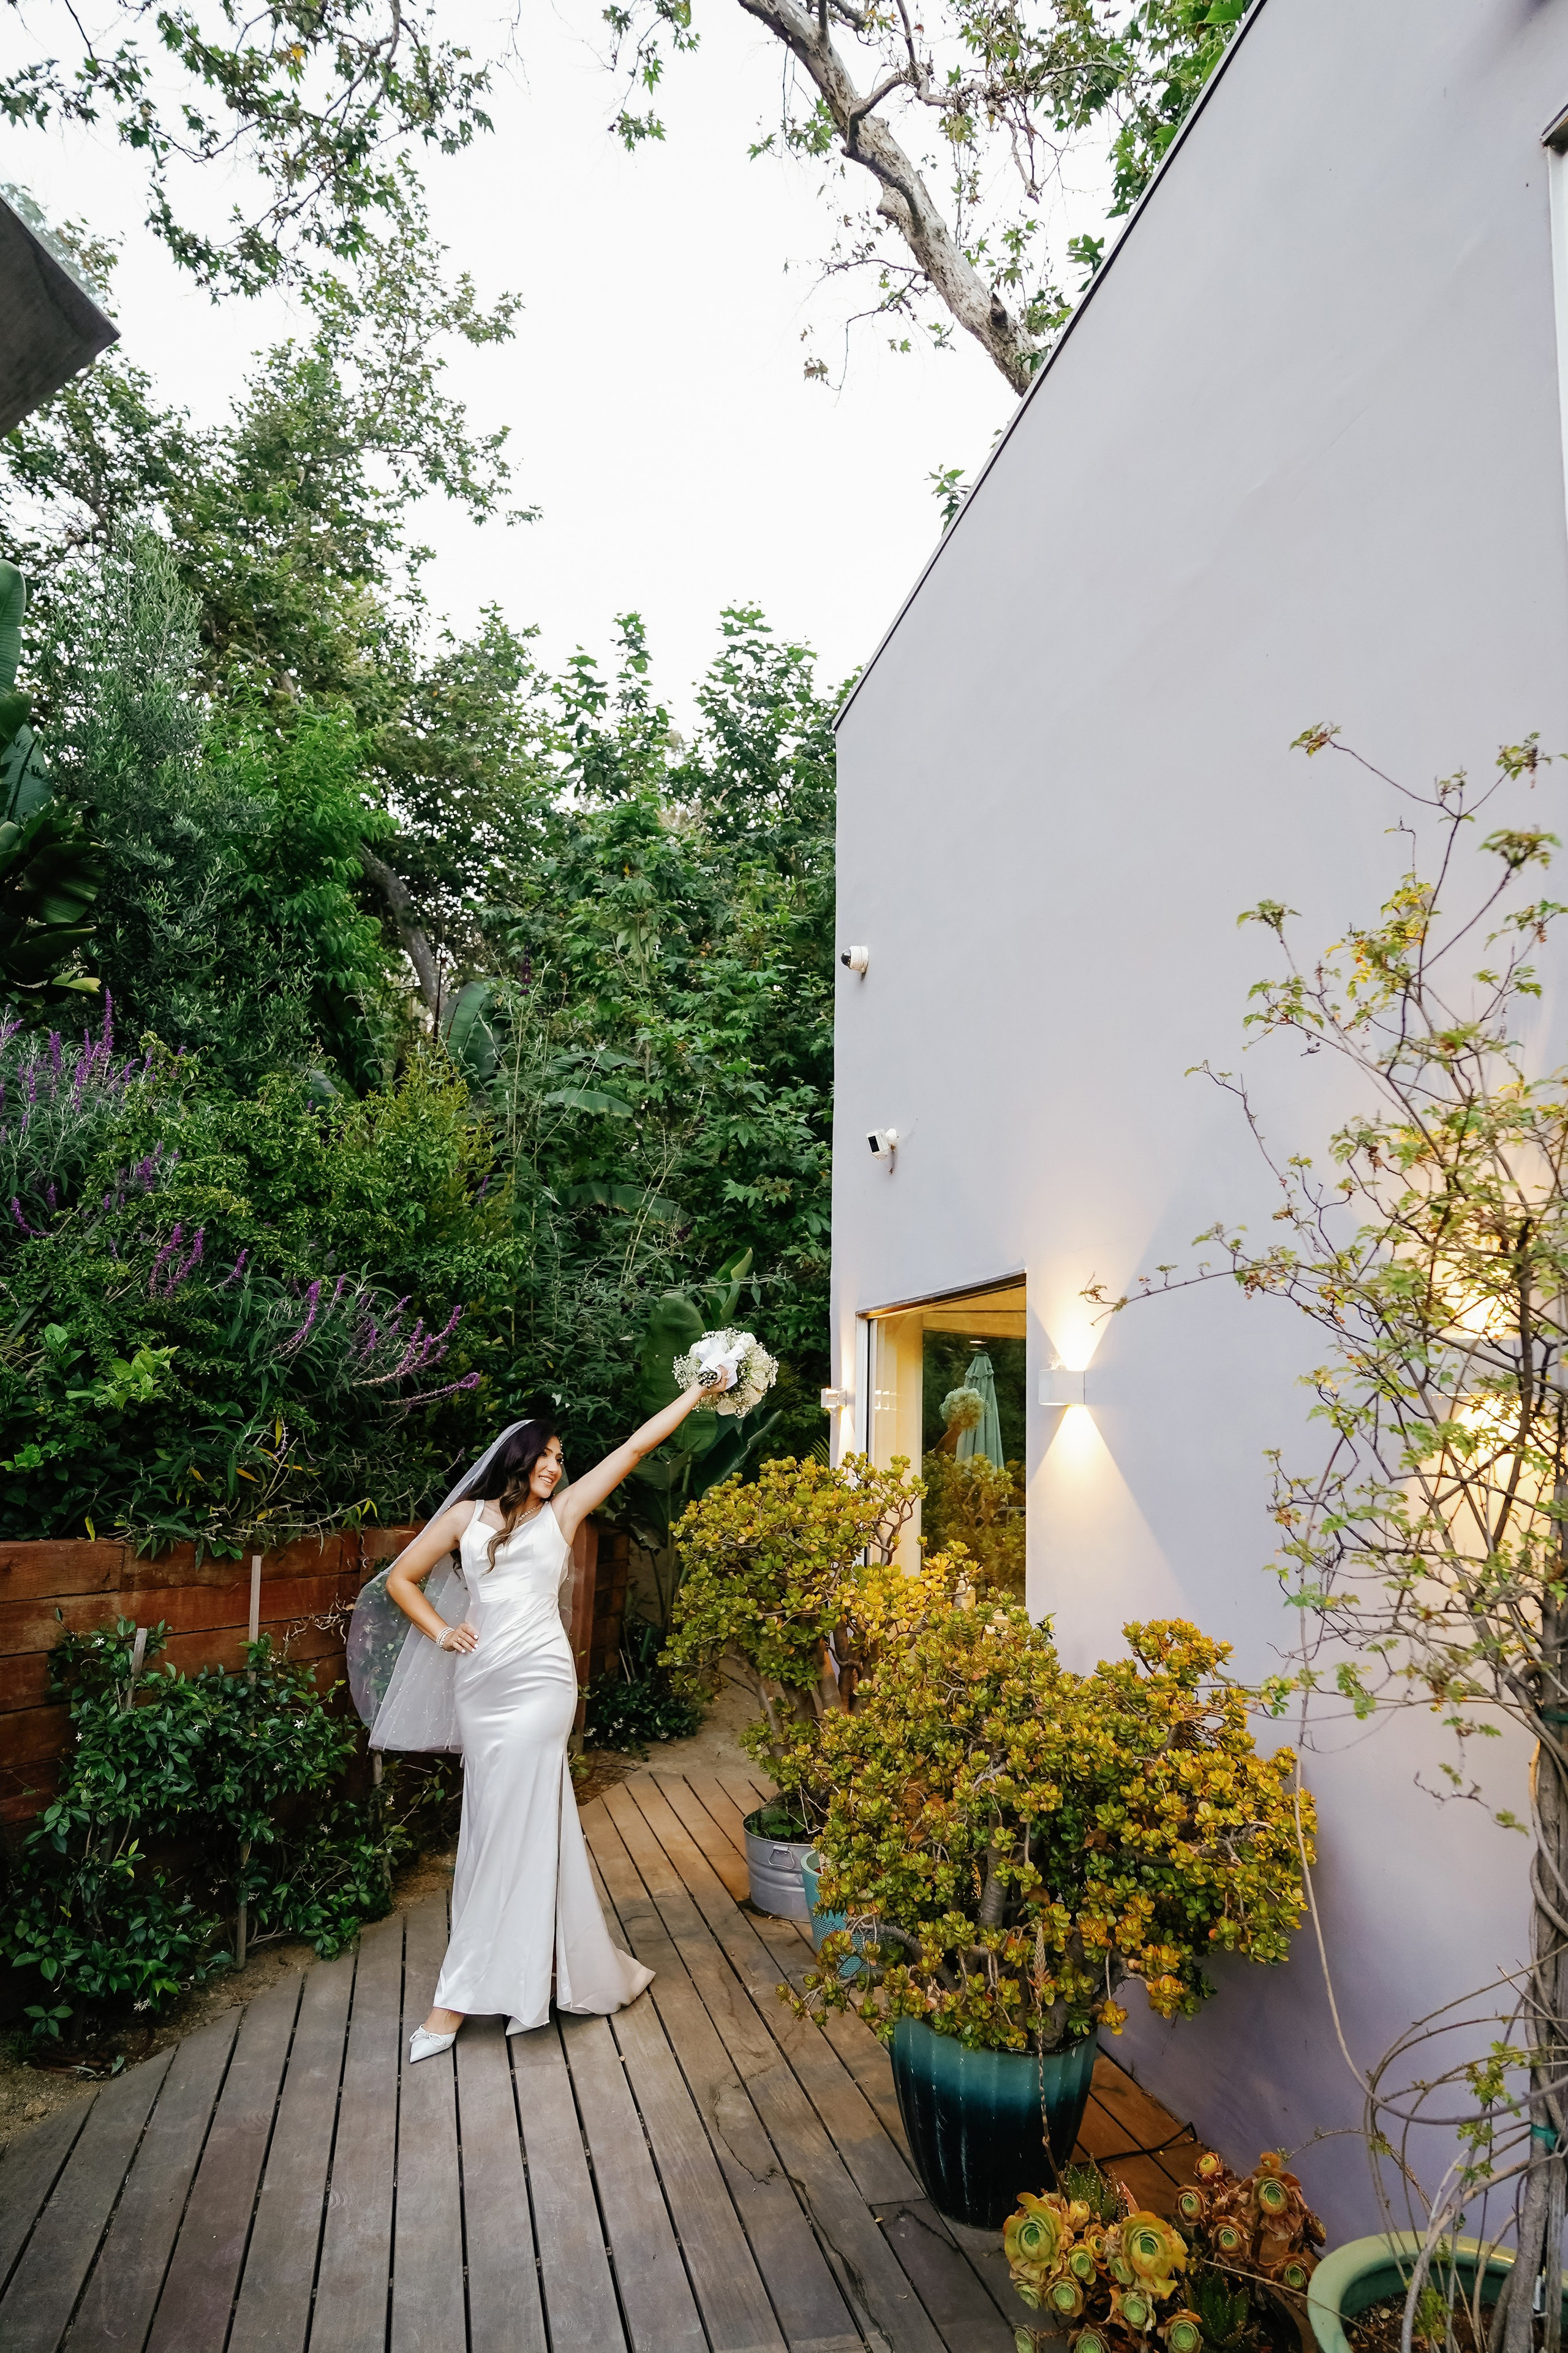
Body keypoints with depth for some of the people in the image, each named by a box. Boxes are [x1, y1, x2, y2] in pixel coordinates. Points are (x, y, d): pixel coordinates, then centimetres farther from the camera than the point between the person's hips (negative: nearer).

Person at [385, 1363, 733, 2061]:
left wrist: (699, 1392, 8)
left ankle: (460, 1999, 9)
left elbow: (636, 1445, 7)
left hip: (538, 1683, -2)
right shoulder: (467, 1516, 8)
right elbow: (401, 1577, 14)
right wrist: (441, 1632, 2)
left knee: (510, 1829, -3)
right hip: (478, 1685, 2)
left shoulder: (562, 1512, 7)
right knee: (535, 1826, 8)